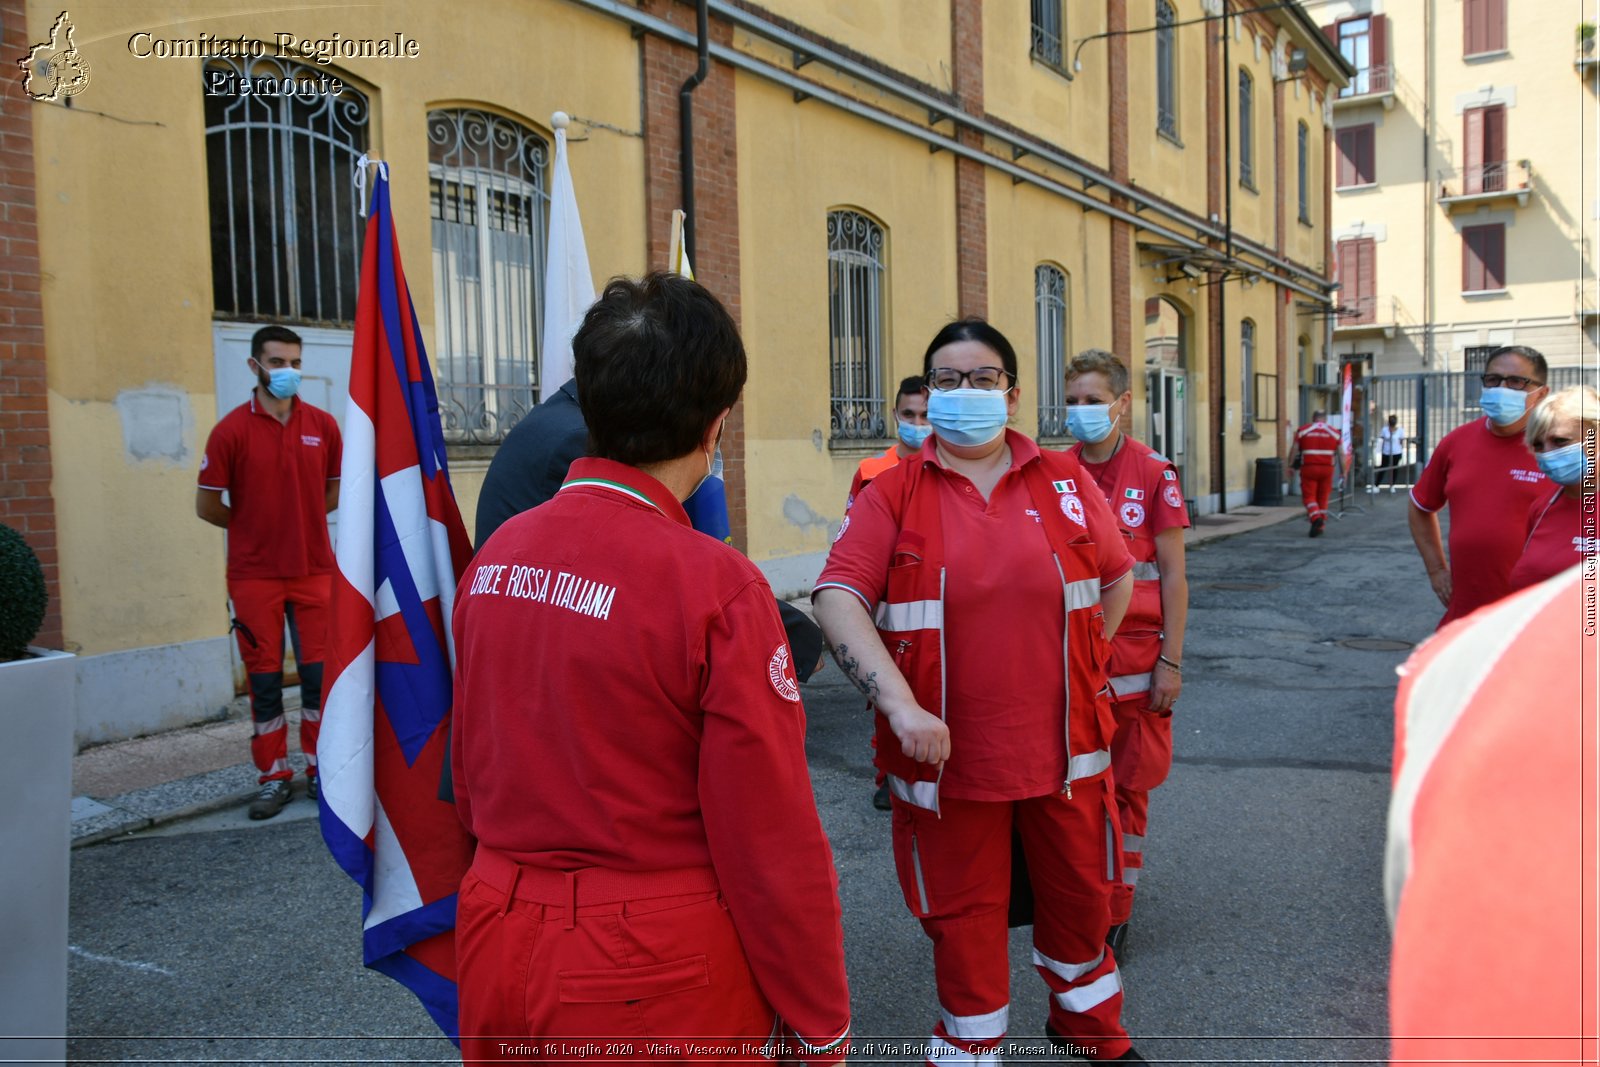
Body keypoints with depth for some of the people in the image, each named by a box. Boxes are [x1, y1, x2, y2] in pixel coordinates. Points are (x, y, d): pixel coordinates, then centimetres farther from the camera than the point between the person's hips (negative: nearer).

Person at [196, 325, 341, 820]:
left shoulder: (323, 425, 3)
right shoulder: (232, 429, -5)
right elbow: (207, 505, -1)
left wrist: (296, 520, 7)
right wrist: (256, 528, 7)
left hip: (314, 570, 2)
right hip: (255, 575, -2)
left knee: (318, 673, 5)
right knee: (265, 680, 5)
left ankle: (320, 769, 17)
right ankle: (274, 778, 15)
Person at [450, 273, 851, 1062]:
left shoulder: (494, 555, -3)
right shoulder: (717, 587, -21)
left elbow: (468, 775, 8)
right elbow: (774, 845, -17)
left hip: (499, 953, 6)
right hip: (656, 982, -5)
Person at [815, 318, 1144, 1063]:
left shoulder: (1064, 482, 2)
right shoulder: (893, 492, -6)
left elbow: (1116, 579, 15)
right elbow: (837, 597, -16)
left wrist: (1076, 668, 12)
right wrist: (901, 705, -26)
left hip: (1064, 743, 3)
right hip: (948, 751, -2)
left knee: (1079, 891, 21)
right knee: (963, 914, 13)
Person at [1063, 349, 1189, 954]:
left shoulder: (1153, 473, -5)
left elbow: (1173, 574, -4)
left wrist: (1171, 661, -8)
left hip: (1135, 657, -2)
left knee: (1127, 787, 8)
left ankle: (1115, 912, 22)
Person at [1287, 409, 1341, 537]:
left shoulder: (1303, 430, 4)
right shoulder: (1334, 432, 9)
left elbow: (1294, 449, 0)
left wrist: (1290, 465, 8)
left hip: (1309, 468, -2)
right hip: (1327, 469, 2)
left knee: (1309, 496, 1)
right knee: (1323, 498, 12)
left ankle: (1316, 518, -24)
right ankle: (1320, 526, 16)